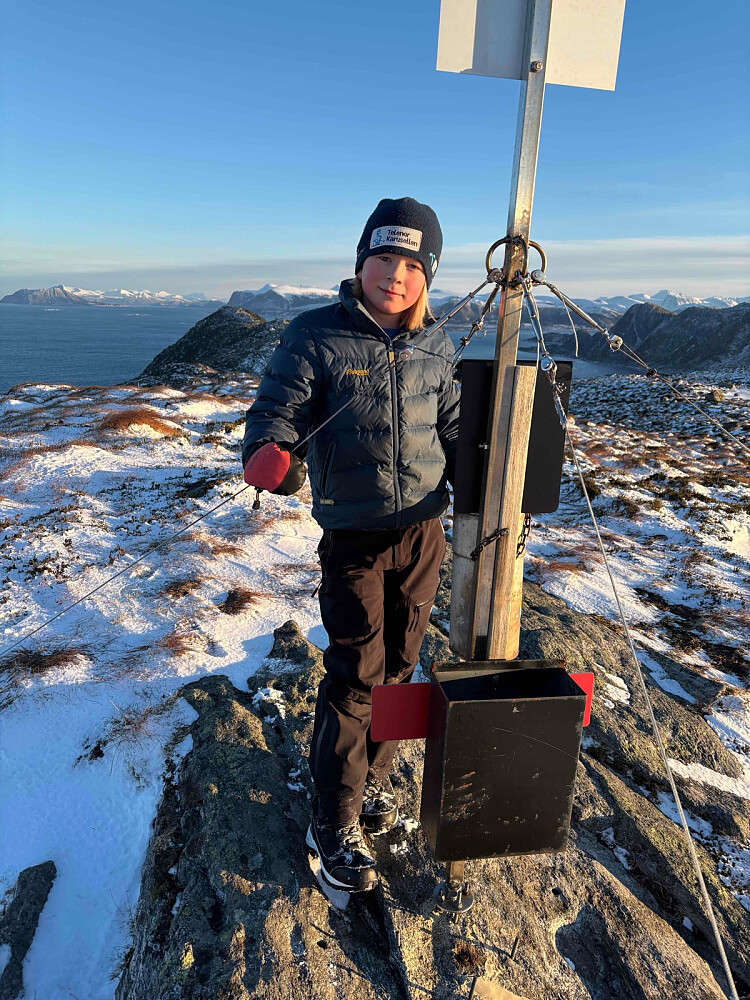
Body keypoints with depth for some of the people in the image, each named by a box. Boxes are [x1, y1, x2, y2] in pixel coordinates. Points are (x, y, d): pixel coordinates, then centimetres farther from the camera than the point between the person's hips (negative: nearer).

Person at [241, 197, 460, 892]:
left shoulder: (436, 349, 7)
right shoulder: (315, 335, -6)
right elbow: (278, 409, -12)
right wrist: (268, 452, -34)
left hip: (424, 530, 5)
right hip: (354, 535, -4)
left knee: (398, 667, 14)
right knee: (355, 677, -1)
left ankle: (371, 781, 38)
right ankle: (334, 825, 19)